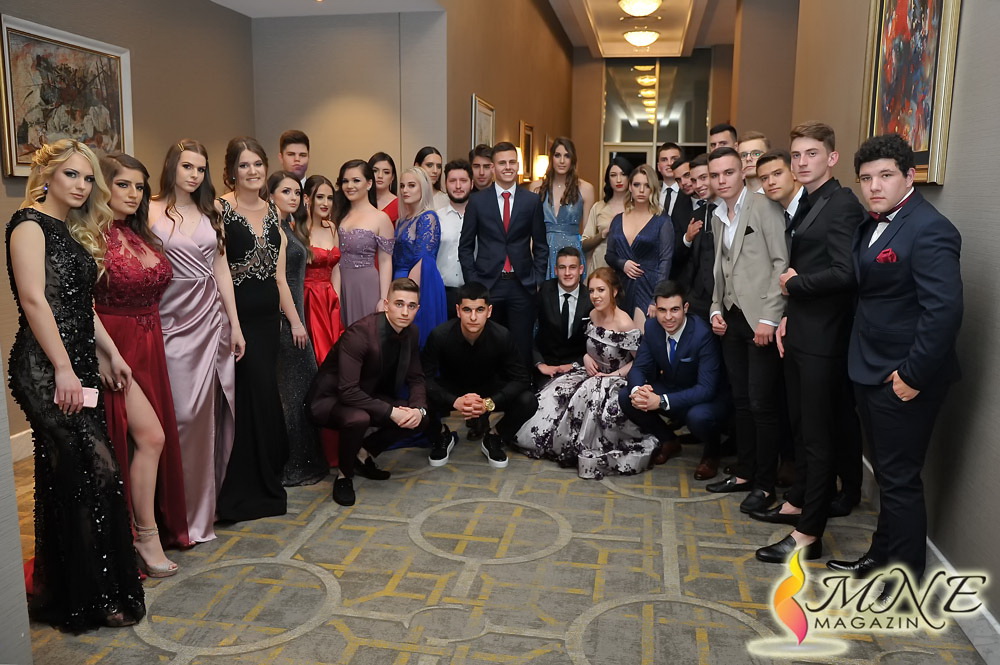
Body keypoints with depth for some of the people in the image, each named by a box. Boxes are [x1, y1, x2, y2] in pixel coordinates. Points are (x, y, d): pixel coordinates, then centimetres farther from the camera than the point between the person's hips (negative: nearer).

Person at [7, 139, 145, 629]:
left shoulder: (73, 232, 18)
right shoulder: (30, 224, -8)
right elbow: (34, 299, -17)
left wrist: (111, 353, 20)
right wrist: (63, 368, -20)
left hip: (75, 367, 9)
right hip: (46, 370, -9)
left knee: (66, 477, 14)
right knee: (94, 472, -8)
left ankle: (61, 592, 27)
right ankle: (95, 599, 3)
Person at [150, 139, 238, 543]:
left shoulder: (210, 215, 12)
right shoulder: (151, 213, -2)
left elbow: (221, 271, 12)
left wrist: (235, 324, 9)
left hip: (212, 320, 4)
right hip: (173, 323, -4)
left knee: (214, 411, 8)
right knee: (184, 414, -4)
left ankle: (211, 498, 24)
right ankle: (188, 513, 9)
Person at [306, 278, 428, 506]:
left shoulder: (410, 333, -5)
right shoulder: (359, 333, -29)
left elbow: (416, 378, 2)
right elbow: (348, 391, -33)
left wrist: (419, 409, -18)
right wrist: (391, 412, -33)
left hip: (369, 396, 7)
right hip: (329, 399, -7)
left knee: (417, 415, -8)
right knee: (358, 418, -38)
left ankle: (364, 455, 10)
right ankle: (344, 475, -8)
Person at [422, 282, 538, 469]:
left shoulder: (502, 336, -23)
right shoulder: (440, 335, -25)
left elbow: (522, 379, -21)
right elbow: (425, 378, -25)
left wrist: (489, 403, -37)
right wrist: (455, 402, -41)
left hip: (488, 391, 1)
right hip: (451, 390, 0)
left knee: (528, 401, -26)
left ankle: (493, 439, 4)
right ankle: (442, 437, 4)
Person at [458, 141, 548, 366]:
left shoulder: (532, 201, 5)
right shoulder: (477, 201, 3)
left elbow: (540, 245, 9)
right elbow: (465, 246, 5)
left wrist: (538, 280, 1)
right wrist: (472, 282, -2)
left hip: (522, 286, 1)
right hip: (487, 285, 0)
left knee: (522, 347, 5)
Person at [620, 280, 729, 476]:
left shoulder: (703, 334, -27)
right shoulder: (652, 327, -9)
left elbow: (707, 388, -31)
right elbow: (639, 368, -4)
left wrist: (662, 401, -40)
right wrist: (637, 390, -30)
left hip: (709, 398, -5)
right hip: (671, 389, 6)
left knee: (698, 416, -38)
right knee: (626, 397, -14)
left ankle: (712, 452, 1)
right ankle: (668, 441, 11)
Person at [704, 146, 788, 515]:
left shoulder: (763, 207, -9)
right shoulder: (718, 214, 14)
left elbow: (781, 263, -14)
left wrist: (769, 317, -17)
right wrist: (716, 309, 9)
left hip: (761, 321, -7)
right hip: (732, 318, 7)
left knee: (762, 403, -2)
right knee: (741, 400, 13)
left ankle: (765, 484, 10)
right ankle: (745, 473, 25)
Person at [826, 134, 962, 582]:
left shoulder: (929, 230, -18)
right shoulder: (871, 225, 11)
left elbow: (944, 309, -24)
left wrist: (914, 375, -21)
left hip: (903, 378, -8)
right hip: (871, 372, 8)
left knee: (900, 478, 2)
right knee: (886, 473, 19)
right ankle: (882, 556, 34)